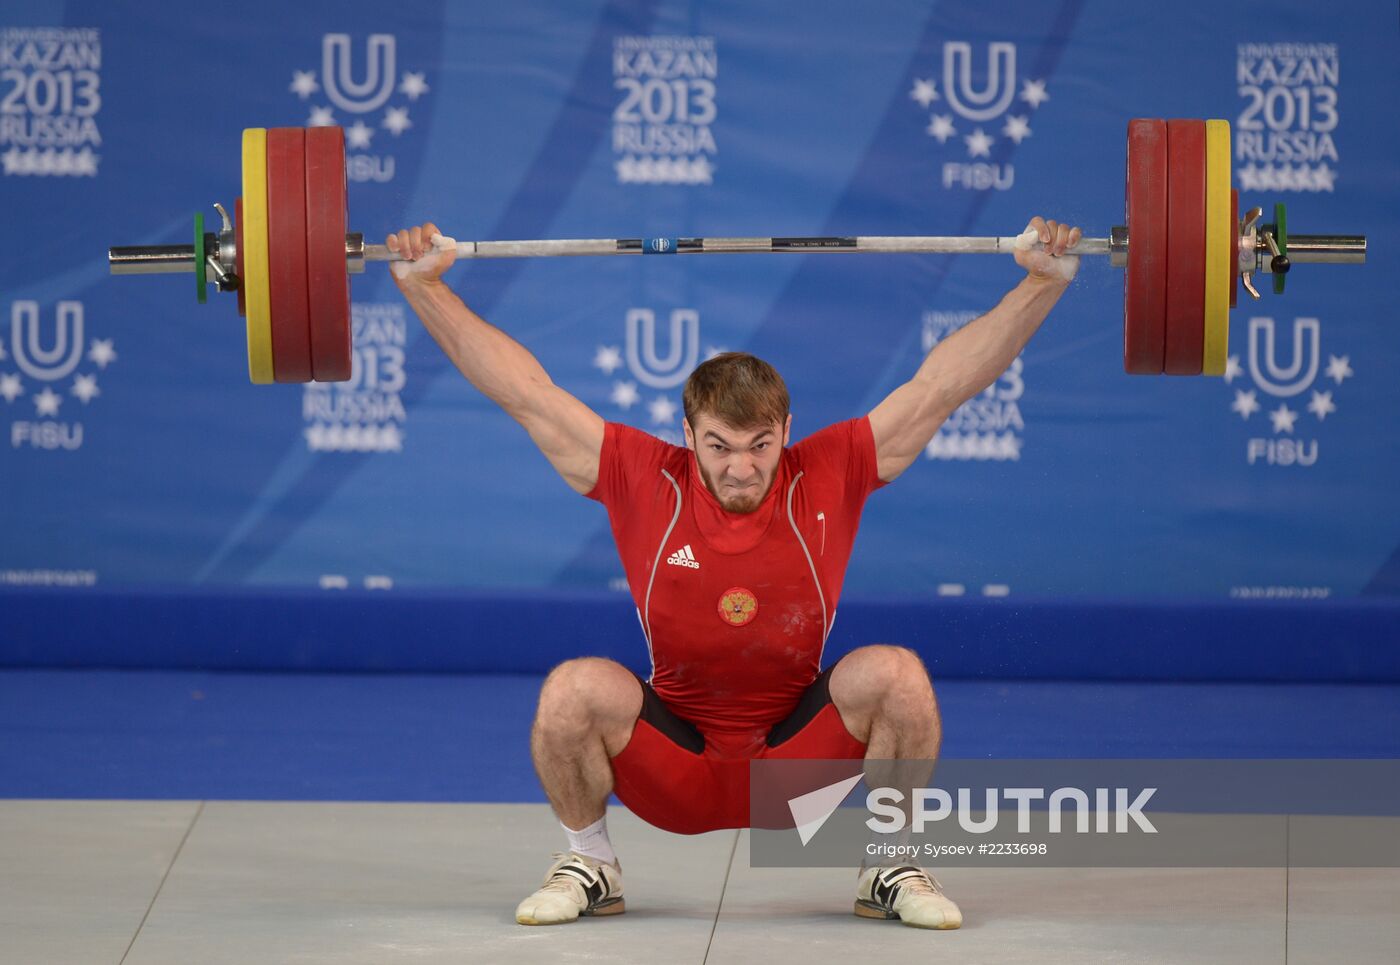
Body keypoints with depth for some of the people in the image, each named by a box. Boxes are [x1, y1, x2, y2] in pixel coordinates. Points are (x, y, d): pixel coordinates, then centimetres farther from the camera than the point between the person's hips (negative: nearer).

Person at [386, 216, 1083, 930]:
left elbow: (942, 383, -8)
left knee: (895, 675, -26)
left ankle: (892, 865, -3)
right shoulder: (644, 482, -10)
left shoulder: (827, 478, -9)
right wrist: (422, 285, -11)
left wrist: (1044, 280, -13)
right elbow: (523, 390, -7)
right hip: (672, 775, 0)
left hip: (800, 763, 0)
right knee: (575, 689, -28)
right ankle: (588, 863, -1)